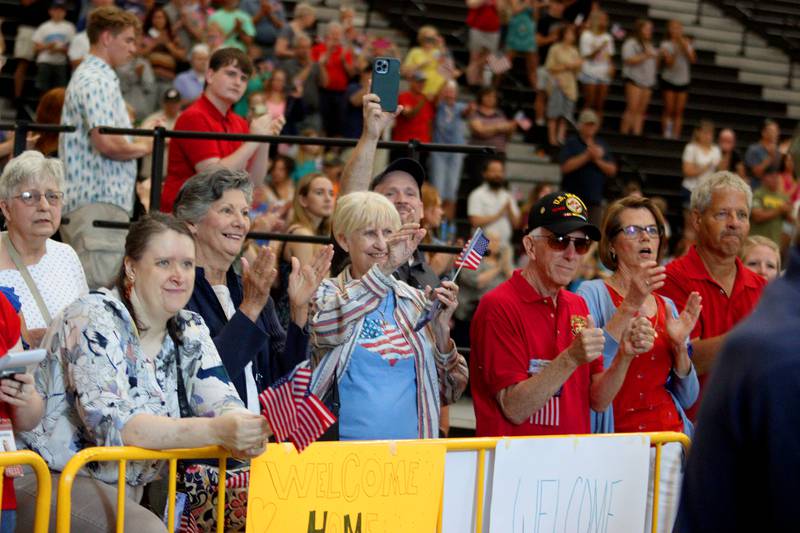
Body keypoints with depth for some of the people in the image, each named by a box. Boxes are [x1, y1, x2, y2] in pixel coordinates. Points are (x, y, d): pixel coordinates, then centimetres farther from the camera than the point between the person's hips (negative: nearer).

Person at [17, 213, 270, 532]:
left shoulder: (190, 332, 6)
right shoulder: (95, 321, -15)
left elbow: (220, 402, -3)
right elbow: (112, 425, -26)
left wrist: (243, 430, -29)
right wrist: (216, 431, -36)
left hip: (132, 488, 7)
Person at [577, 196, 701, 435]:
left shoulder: (667, 307, 14)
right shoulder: (593, 294, 0)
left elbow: (687, 399, 14)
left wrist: (680, 345, -1)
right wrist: (630, 305, -21)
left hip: (672, 432, 4)